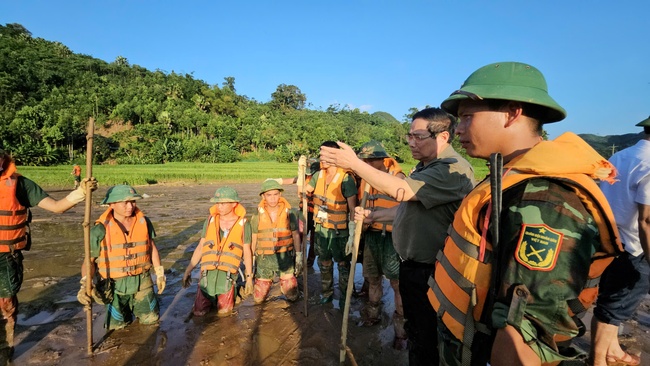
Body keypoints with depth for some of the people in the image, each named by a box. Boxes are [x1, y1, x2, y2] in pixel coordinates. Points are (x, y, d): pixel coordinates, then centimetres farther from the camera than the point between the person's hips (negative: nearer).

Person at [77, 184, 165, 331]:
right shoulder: (101, 230, -15)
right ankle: (124, 307, 40)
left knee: (151, 320, 11)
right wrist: (85, 285, -27)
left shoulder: (144, 222, -7)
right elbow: (89, 260, -11)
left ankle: (133, 306, 40)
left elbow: (152, 247, 6)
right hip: (115, 285, -2)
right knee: (116, 326, 10)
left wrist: (160, 274, 8)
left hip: (142, 282, 2)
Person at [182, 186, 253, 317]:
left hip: (228, 273, -3)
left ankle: (232, 293, 30)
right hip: (208, 272, 3)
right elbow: (200, 247, 9)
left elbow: (247, 252, 1)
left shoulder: (243, 224, -5)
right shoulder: (210, 220, 2)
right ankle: (213, 297, 37)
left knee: (223, 312, 1)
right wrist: (188, 270, 8)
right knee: (198, 312, 8)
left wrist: (249, 278, 0)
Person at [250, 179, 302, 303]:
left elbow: (296, 236, 1)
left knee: (292, 296, 1)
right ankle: (267, 282, 38)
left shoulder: (290, 214, -6)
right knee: (258, 299, 7)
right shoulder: (257, 216, -4)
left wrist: (299, 257, -1)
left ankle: (284, 282, 33)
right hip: (264, 260, 1)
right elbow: (253, 240, 4)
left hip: (285, 258, -1)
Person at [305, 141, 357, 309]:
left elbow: (352, 209, -19)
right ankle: (326, 293, 40)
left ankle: (344, 297, 29)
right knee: (324, 264, 20)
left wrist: (352, 236, -20)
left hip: (339, 231, -6)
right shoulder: (318, 175, -1)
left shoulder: (346, 179, -20)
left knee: (343, 264, 11)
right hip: (321, 228, 6)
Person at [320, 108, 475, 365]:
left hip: (430, 274, -9)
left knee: (427, 341, 9)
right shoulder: (424, 167, 10)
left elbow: (400, 191, -32)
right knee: (414, 330, 26)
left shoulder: (453, 170, -24)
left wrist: (353, 163, -29)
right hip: (411, 266, 10)